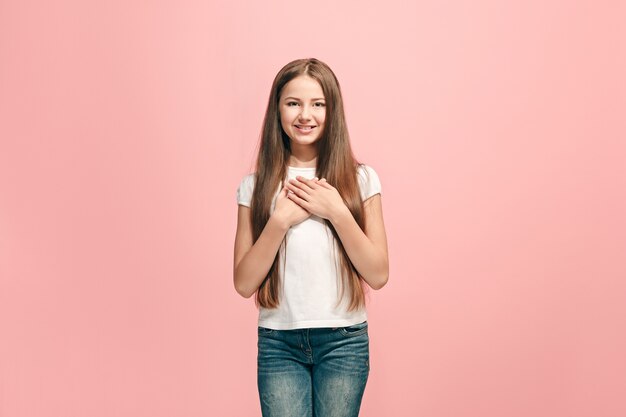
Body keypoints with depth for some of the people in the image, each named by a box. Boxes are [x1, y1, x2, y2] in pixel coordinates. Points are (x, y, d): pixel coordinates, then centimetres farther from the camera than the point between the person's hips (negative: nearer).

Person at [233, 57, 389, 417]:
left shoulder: (360, 179, -1)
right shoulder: (256, 186, 1)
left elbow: (379, 275, -4)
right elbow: (244, 283, -3)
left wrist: (337, 212, -14)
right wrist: (280, 220, -15)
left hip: (343, 342, 0)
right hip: (278, 343, 0)